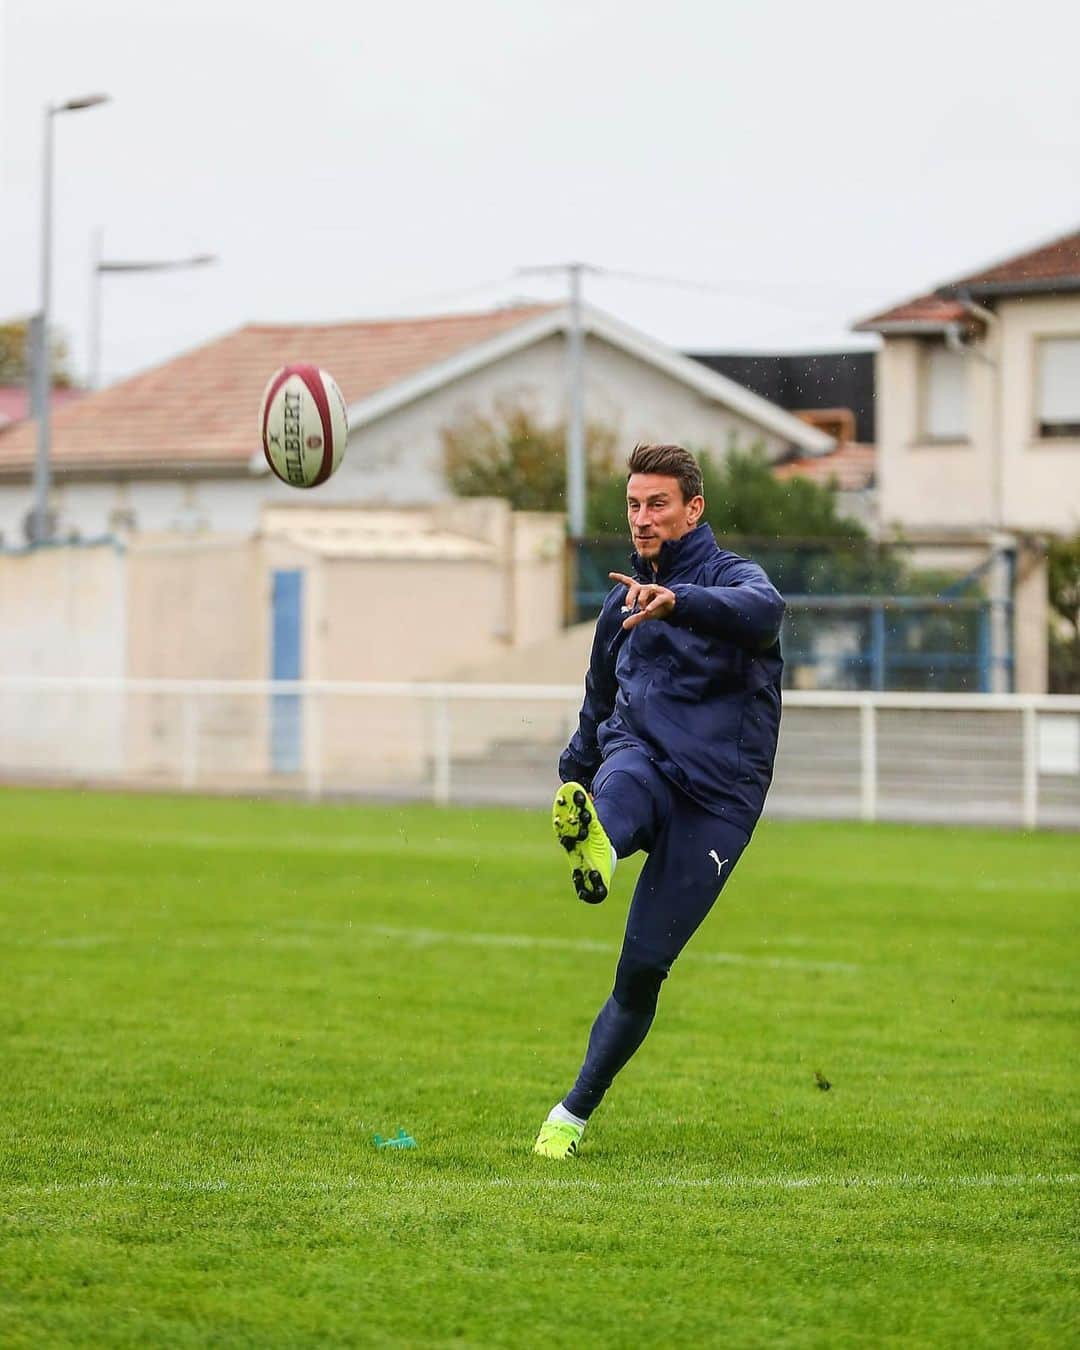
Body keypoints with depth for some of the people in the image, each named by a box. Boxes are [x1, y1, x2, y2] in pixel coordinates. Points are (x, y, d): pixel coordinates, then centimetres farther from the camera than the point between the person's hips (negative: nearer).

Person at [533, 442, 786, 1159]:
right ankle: (596, 842, -71)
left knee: (643, 968, -6)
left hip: (717, 795, -4)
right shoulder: (623, 603, 21)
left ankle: (574, 1113, 7)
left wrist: (677, 601, -45)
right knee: (618, 784, -36)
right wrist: (573, 778, 32)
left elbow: (764, 610, -27)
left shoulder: (729, 575, 0)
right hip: (642, 758, 4)